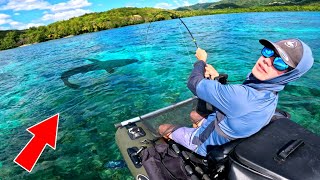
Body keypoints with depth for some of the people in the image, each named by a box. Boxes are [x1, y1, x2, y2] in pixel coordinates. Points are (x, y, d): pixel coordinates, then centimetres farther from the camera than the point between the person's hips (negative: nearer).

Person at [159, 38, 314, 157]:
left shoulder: (242, 97, -43)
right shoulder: (270, 94, -14)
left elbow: (194, 84, -31)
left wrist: (201, 60, -11)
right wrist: (217, 78, -11)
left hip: (203, 144, -7)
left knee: (163, 127, 13)